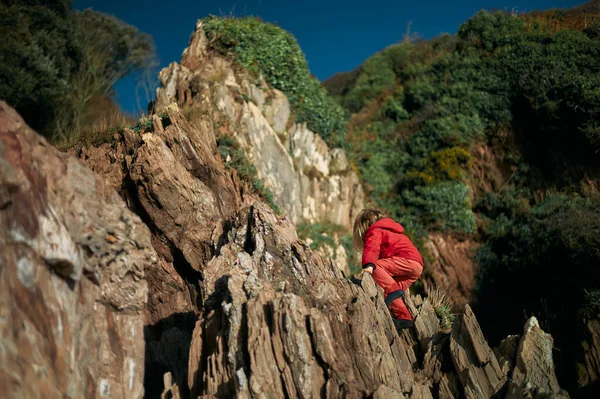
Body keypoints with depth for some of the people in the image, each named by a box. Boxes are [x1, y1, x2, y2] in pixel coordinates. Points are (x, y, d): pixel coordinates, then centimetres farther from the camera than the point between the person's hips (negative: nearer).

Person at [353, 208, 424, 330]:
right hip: (418, 266, 9)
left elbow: (371, 248, -16)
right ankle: (404, 318, 6)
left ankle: (393, 290, -27)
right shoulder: (389, 231, 36)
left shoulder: (375, 231, 6)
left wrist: (369, 265, -33)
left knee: (375, 266, -17)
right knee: (392, 296, 12)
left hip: (407, 260, -9)